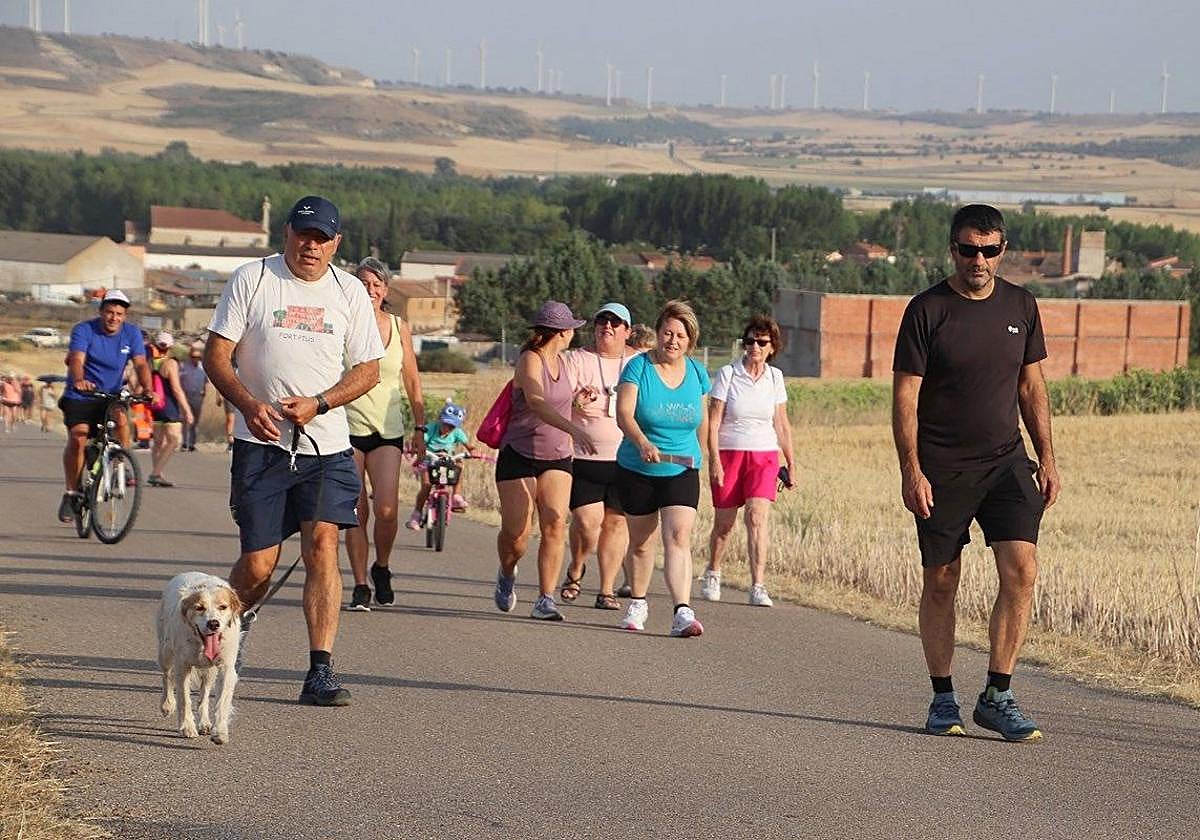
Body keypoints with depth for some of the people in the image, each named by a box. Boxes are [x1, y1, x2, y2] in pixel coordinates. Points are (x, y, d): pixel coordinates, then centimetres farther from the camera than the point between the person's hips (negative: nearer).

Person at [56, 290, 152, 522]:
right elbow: (76, 360, -27)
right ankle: (71, 494, -3)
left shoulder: (131, 333, -2)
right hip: (80, 397, -2)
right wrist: (79, 380, -49)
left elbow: (140, 364, -11)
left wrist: (147, 389, -30)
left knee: (121, 417, -30)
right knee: (77, 439, -17)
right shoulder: (84, 330, -12)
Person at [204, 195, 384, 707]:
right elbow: (215, 355, 0)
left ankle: (320, 672, -13)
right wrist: (249, 403, -17)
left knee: (322, 547, -13)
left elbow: (368, 370, 8)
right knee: (258, 564, -1)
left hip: (326, 445, 1)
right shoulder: (252, 280, 2)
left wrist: (318, 404, -9)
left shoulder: (349, 292, 8)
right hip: (261, 444, -1)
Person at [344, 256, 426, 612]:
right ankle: (360, 586, 9)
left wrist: (420, 428, 13)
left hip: (388, 429, 1)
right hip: (348, 426, -1)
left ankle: (381, 569, 15)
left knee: (386, 509, -11)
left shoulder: (399, 328, 7)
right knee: (357, 511, -1)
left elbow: (412, 382, 14)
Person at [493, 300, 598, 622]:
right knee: (516, 532, -6)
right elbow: (536, 403, -34)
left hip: (556, 458, 6)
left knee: (555, 524, -14)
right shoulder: (529, 360, -14)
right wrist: (574, 430, -45)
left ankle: (545, 601, -15)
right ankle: (507, 575, 28)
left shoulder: (561, 362, 11)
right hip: (519, 455, -6)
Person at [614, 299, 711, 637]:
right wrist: (642, 443, -37)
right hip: (637, 471, -1)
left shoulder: (696, 373, 3)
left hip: (682, 472, 1)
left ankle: (682, 613, -24)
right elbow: (623, 413, -20)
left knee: (678, 538, -16)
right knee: (640, 543, 13)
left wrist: (698, 456, 22)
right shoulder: (638, 367, -9)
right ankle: (637, 604, 34)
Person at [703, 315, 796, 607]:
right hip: (728, 454, -1)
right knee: (724, 523, 6)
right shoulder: (727, 374, -4)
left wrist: (791, 463, 15)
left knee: (757, 517, -16)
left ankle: (758, 587, -19)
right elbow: (712, 421, -6)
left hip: (764, 456, 1)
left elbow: (782, 424, 14)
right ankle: (712, 573, 34)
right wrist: (714, 460, -13)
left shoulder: (775, 377, 6)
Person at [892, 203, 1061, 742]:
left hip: (1005, 461, 3)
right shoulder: (927, 310, -5)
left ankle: (997, 697, -3)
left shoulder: (1020, 307, 7)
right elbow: (904, 396, -7)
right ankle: (943, 699, 17)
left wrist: (1047, 459, 10)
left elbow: (1032, 387, 15)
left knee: (1021, 572, -11)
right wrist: (911, 471, -14)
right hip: (941, 469, -3)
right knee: (940, 582, 4)